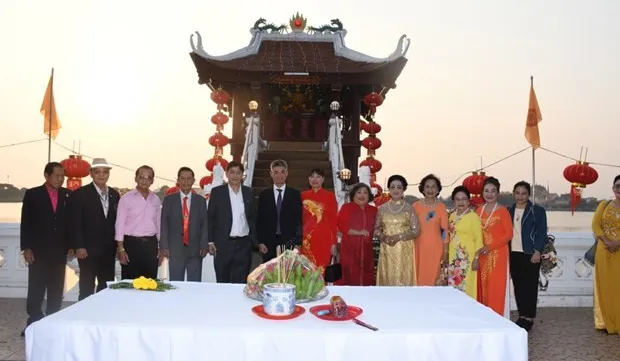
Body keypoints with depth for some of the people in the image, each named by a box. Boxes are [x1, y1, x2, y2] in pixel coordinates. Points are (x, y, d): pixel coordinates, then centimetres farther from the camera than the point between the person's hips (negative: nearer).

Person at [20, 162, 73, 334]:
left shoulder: (68, 195, 5)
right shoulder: (32, 194, 0)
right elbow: (26, 222, -2)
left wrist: (71, 245, 2)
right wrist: (26, 247, -8)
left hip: (59, 250, 2)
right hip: (38, 249, -2)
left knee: (56, 289, 7)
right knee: (36, 288, 1)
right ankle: (34, 322, 12)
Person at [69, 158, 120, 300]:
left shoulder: (114, 195, 11)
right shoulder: (80, 194, -5)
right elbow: (75, 223, -9)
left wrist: (118, 246, 9)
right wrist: (79, 247, -14)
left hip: (109, 251, 5)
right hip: (88, 250, -5)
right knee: (87, 290, 1)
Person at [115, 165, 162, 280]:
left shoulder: (156, 199, 9)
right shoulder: (126, 198, -2)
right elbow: (120, 224, -4)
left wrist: (161, 248, 11)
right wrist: (121, 249, -10)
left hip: (151, 244, 4)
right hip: (132, 243, -3)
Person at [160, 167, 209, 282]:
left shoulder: (200, 201, 9)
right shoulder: (169, 199, 6)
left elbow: (204, 224, 6)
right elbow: (164, 224, 4)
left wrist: (204, 246, -3)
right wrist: (164, 246, -4)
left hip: (195, 250, 1)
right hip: (175, 250, -1)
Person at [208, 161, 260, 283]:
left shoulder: (249, 192, 9)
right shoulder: (217, 192, 2)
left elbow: (252, 219, 12)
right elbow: (210, 218, 2)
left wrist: (257, 242, 9)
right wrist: (210, 241, -5)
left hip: (244, 244, 2)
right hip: (223, 245, -2)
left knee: (241, 283, 6)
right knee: (222, 283, 7)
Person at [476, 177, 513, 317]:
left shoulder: (502, 211, -8)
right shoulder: (479, 210, 9)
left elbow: (509, 234, -10)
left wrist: (490, 247, -17)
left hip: (497, 254, -5)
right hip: (482, 254, 5)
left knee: (496, 287, -3)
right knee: (483, 285, 7)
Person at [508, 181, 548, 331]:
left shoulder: (538, 211, 0)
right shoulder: (508, 211, 10)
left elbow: (542, 233, -4)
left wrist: (537, 251, -13)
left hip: (530, 254, -4)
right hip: (513, 254, 4)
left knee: (530, 286, 0)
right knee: (518, 285, 8)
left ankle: (529, 317, 8)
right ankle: (522, 315, 18)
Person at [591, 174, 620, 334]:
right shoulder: (604, 205, 8)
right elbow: (595, 225, 0)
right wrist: (606, 241, -15)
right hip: (604, 251, 1)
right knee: (605, 285, 6)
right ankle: (606, 322, 16)